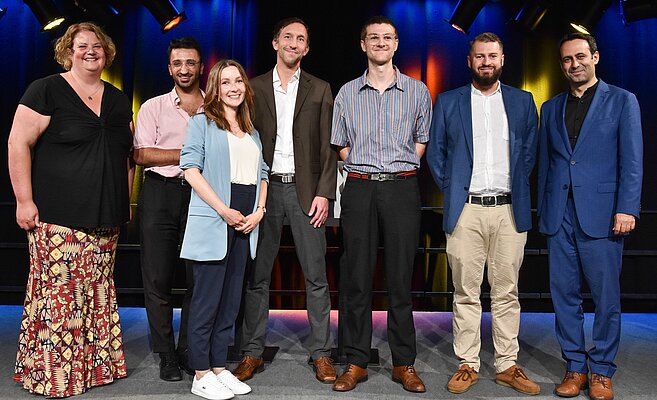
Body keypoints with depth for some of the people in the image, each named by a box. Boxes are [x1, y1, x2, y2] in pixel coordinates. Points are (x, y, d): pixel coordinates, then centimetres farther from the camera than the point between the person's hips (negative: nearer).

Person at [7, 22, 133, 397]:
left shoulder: (119, 100, 15)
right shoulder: (47, 90, -2)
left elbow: (127, 154, 20)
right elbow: (18, 144, -6)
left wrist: (125, 202, 15)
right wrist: (24, 200, -11)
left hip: (106, 219, 5)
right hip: (59, 218, -5)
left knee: (99, 292, 10)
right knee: (58, 292, -4)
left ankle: (96, 365, 22)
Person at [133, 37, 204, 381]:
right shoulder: (153, 107, 10)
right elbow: (142, 155, -1)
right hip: (160, 194, -1)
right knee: (158, 277, 0)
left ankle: (188, 351, 16)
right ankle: (166, 356, 13)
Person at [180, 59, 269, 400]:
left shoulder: (252, 131, 20)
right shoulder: (202, 122, 2)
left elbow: (262, 174, 19)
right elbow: (191, 169, -8)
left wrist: (258, 212, 1)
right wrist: (224, 211, -15)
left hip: (244, 225, 6)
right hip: (212, 224, -6)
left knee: (230, 301, 10)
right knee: (207, 301, -1)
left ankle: (219, 369, 21)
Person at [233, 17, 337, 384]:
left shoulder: (320, 89, 9)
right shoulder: (254, 88, 10)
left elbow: (328, 146, 5)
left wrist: (324, 193, -5)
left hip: (305, 189, 0)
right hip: (264, 188, 1)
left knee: (316, 275, 2)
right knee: (257, 274, 5)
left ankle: (321, 353, 13)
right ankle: (253, 352, 17)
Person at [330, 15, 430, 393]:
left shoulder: (417, 91, 9)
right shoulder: (347, 93, 11)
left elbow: (422, 142, 13)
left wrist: (399, 168, 3)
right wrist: (365, 167, 5)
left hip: (402, 189, -1)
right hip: (359, 189, 1)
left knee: (401, 277, 3)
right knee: (356, 277, 2)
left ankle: (404, 363, 15)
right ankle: (357, 361, 14)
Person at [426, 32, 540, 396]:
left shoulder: (523, 102, 12)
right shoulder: (447, 102, 8)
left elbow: (530, 151, 16)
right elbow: (435, 152, 10)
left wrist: (517, 187, 8)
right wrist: (451, 189, 2)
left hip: (510, 211, 1)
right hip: (466, 211, -1)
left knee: (506, 293, 8)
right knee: (466, 294, 4)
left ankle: (507, 366, 20)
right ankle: (467, 365, 16)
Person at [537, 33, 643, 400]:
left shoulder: (622, 101, 5)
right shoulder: (551, 108, 15)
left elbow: (632, 160, -2)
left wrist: (627, 209, -11)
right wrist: (543, 211, 11)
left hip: (601, 213, -3)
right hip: (559, 215, 4)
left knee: (606, 296, 3)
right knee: (564, 293, 7)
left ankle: (602, 370, 18)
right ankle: (575, 366, 20)